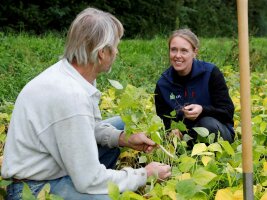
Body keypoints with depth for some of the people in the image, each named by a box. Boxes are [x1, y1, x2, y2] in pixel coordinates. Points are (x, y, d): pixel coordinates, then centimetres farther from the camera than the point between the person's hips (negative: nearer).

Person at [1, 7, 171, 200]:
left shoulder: (69, 71, -4)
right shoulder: (71, 96, -31)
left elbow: (91, 124, 13)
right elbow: (89, 180, -27)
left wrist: (125, 138, -4)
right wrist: (145, 175, -14)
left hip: (53, 164, 10)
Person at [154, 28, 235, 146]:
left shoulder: (211, 73, -11)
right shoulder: (162, 84, -2)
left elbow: (228, 111, -12)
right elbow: (163, 120, 3)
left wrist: (202, 110, -31)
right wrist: (171, 131, -22)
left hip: (216, 132, -1)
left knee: (208, 123, -35)